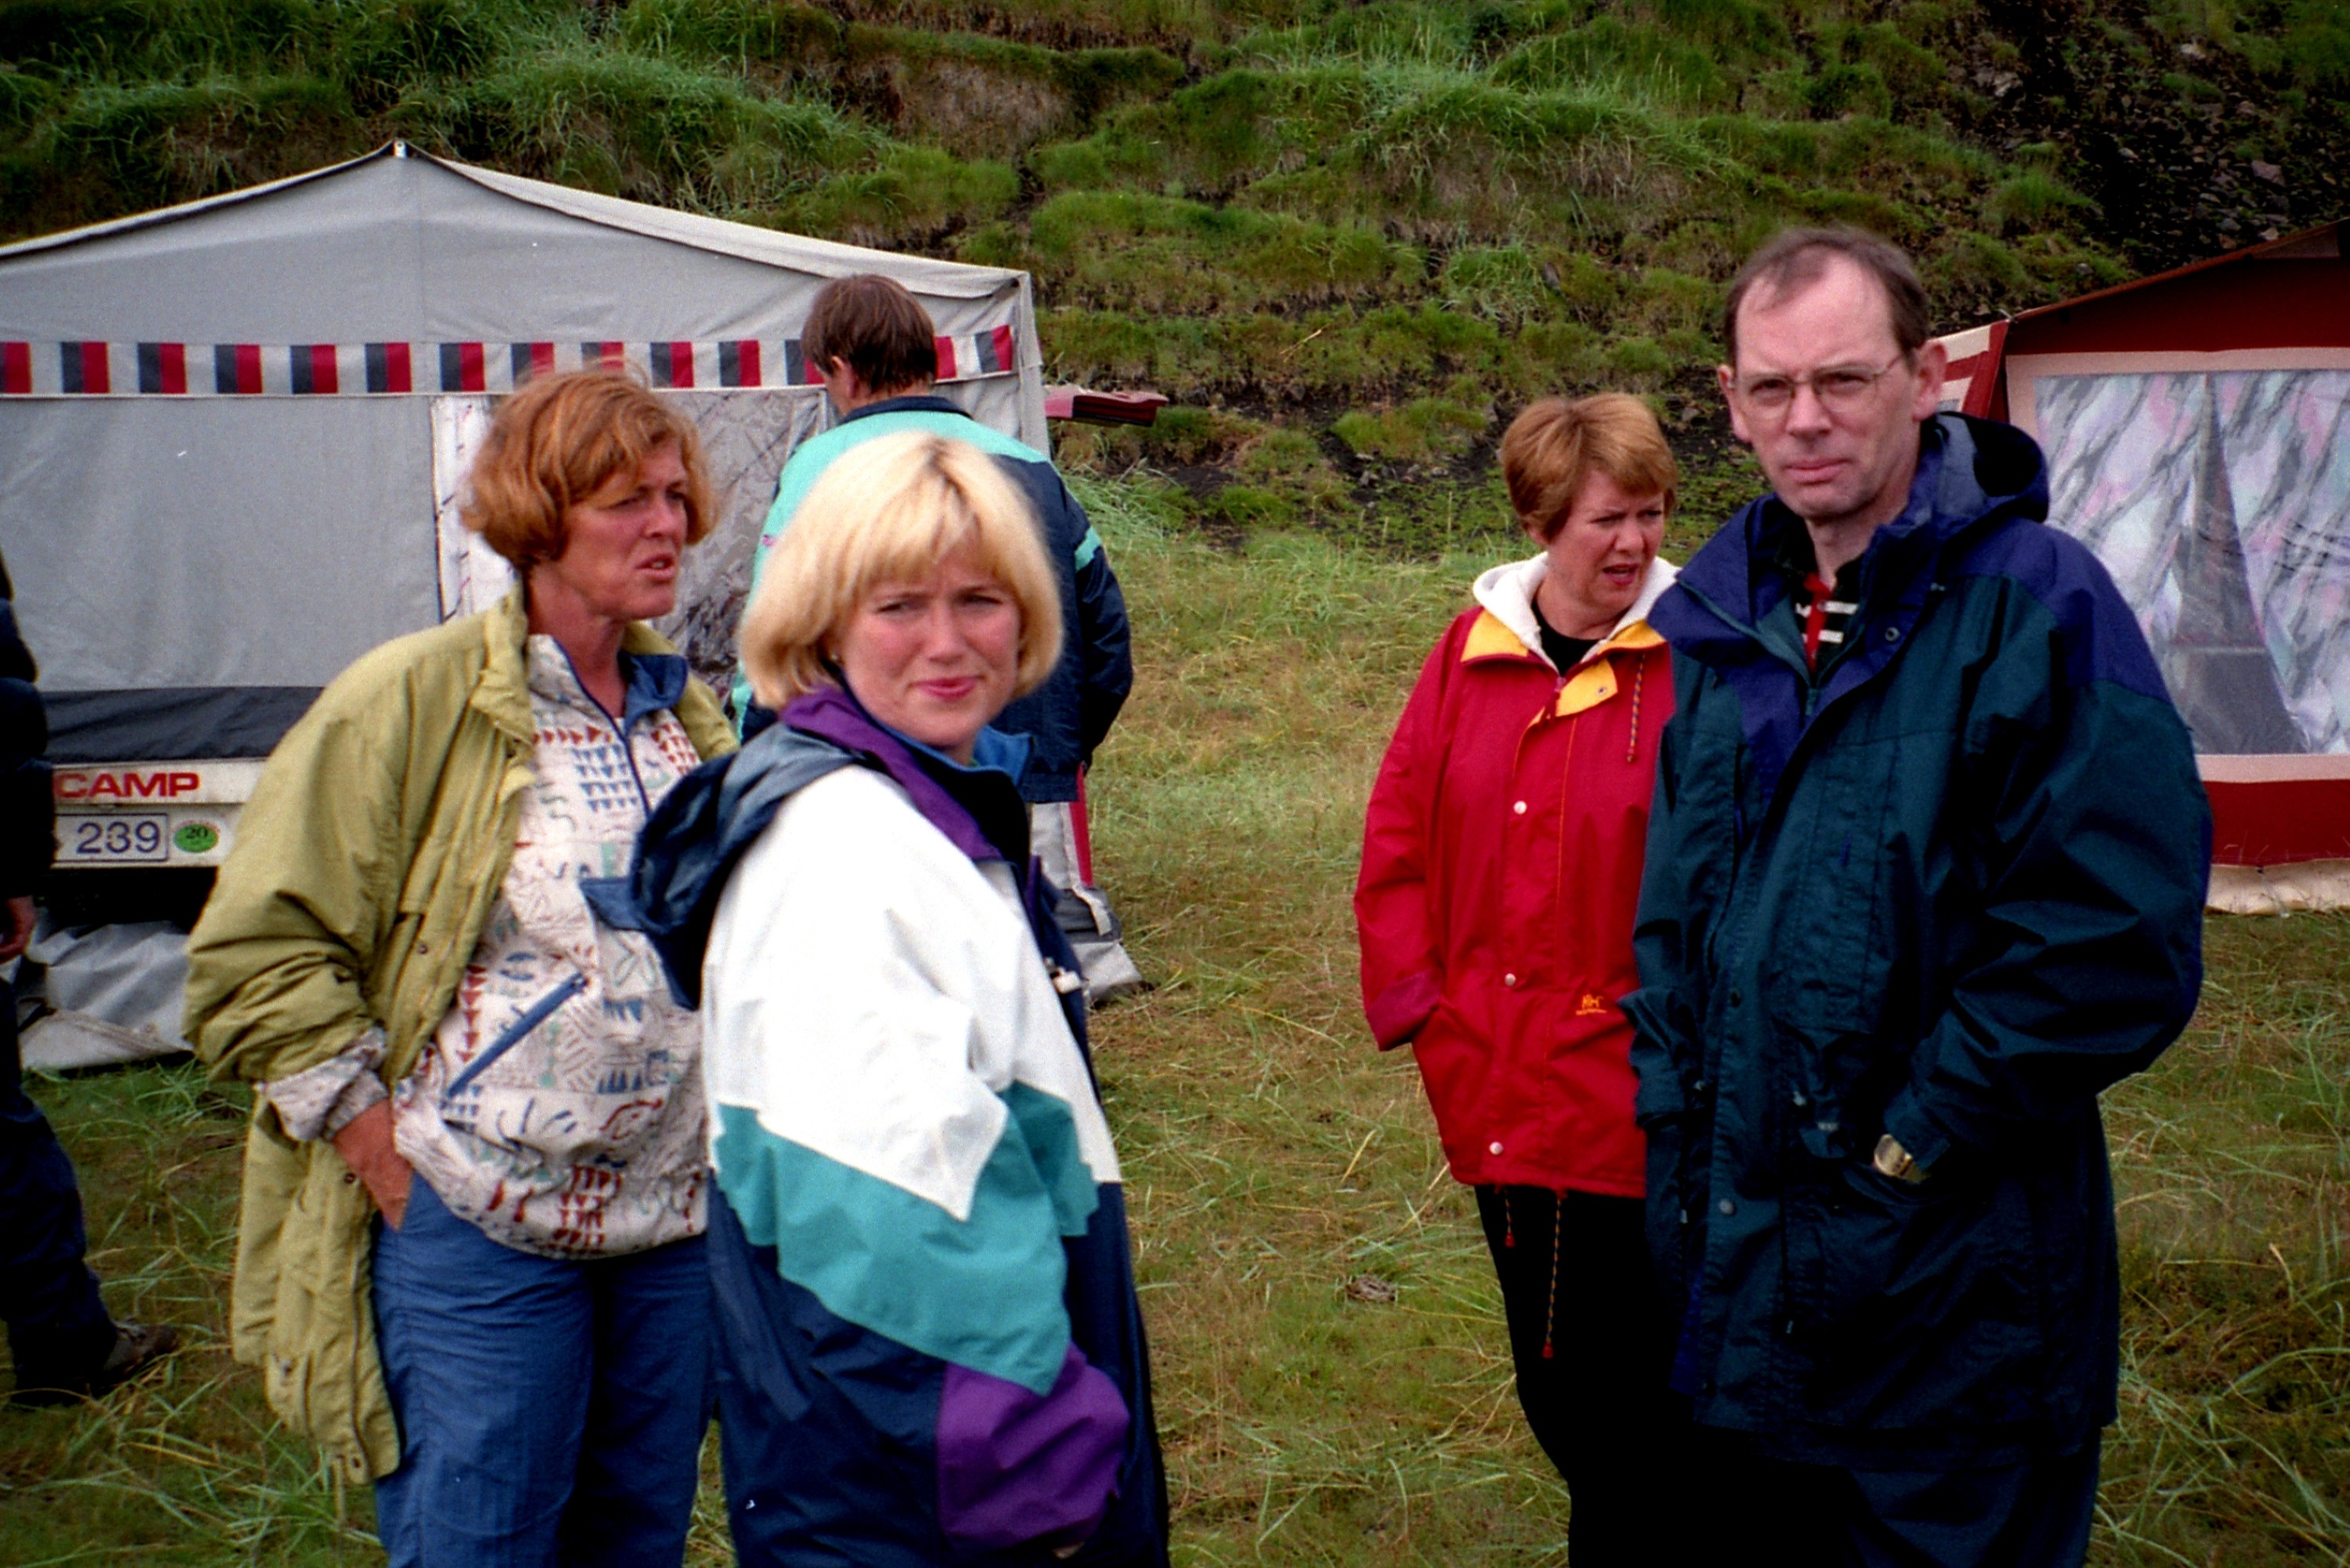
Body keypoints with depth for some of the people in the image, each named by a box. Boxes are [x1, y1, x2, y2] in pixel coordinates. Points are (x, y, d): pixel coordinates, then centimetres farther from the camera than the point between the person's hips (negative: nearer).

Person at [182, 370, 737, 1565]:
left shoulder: (691, 713, 10)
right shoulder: (409, 703, -10)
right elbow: (256, 949, -10)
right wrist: (375, 1136, -12)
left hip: (677, 1220, 6)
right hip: (478, 1232, -6)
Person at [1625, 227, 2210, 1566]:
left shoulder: (2038, 602, -14)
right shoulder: (1717, 614, 6)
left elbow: (2118, 942, -19)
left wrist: (1917, 1136, -16)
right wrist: (1675, 1102, 7)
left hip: (1955, 1259, -6)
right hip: (1729, 1245, 6)